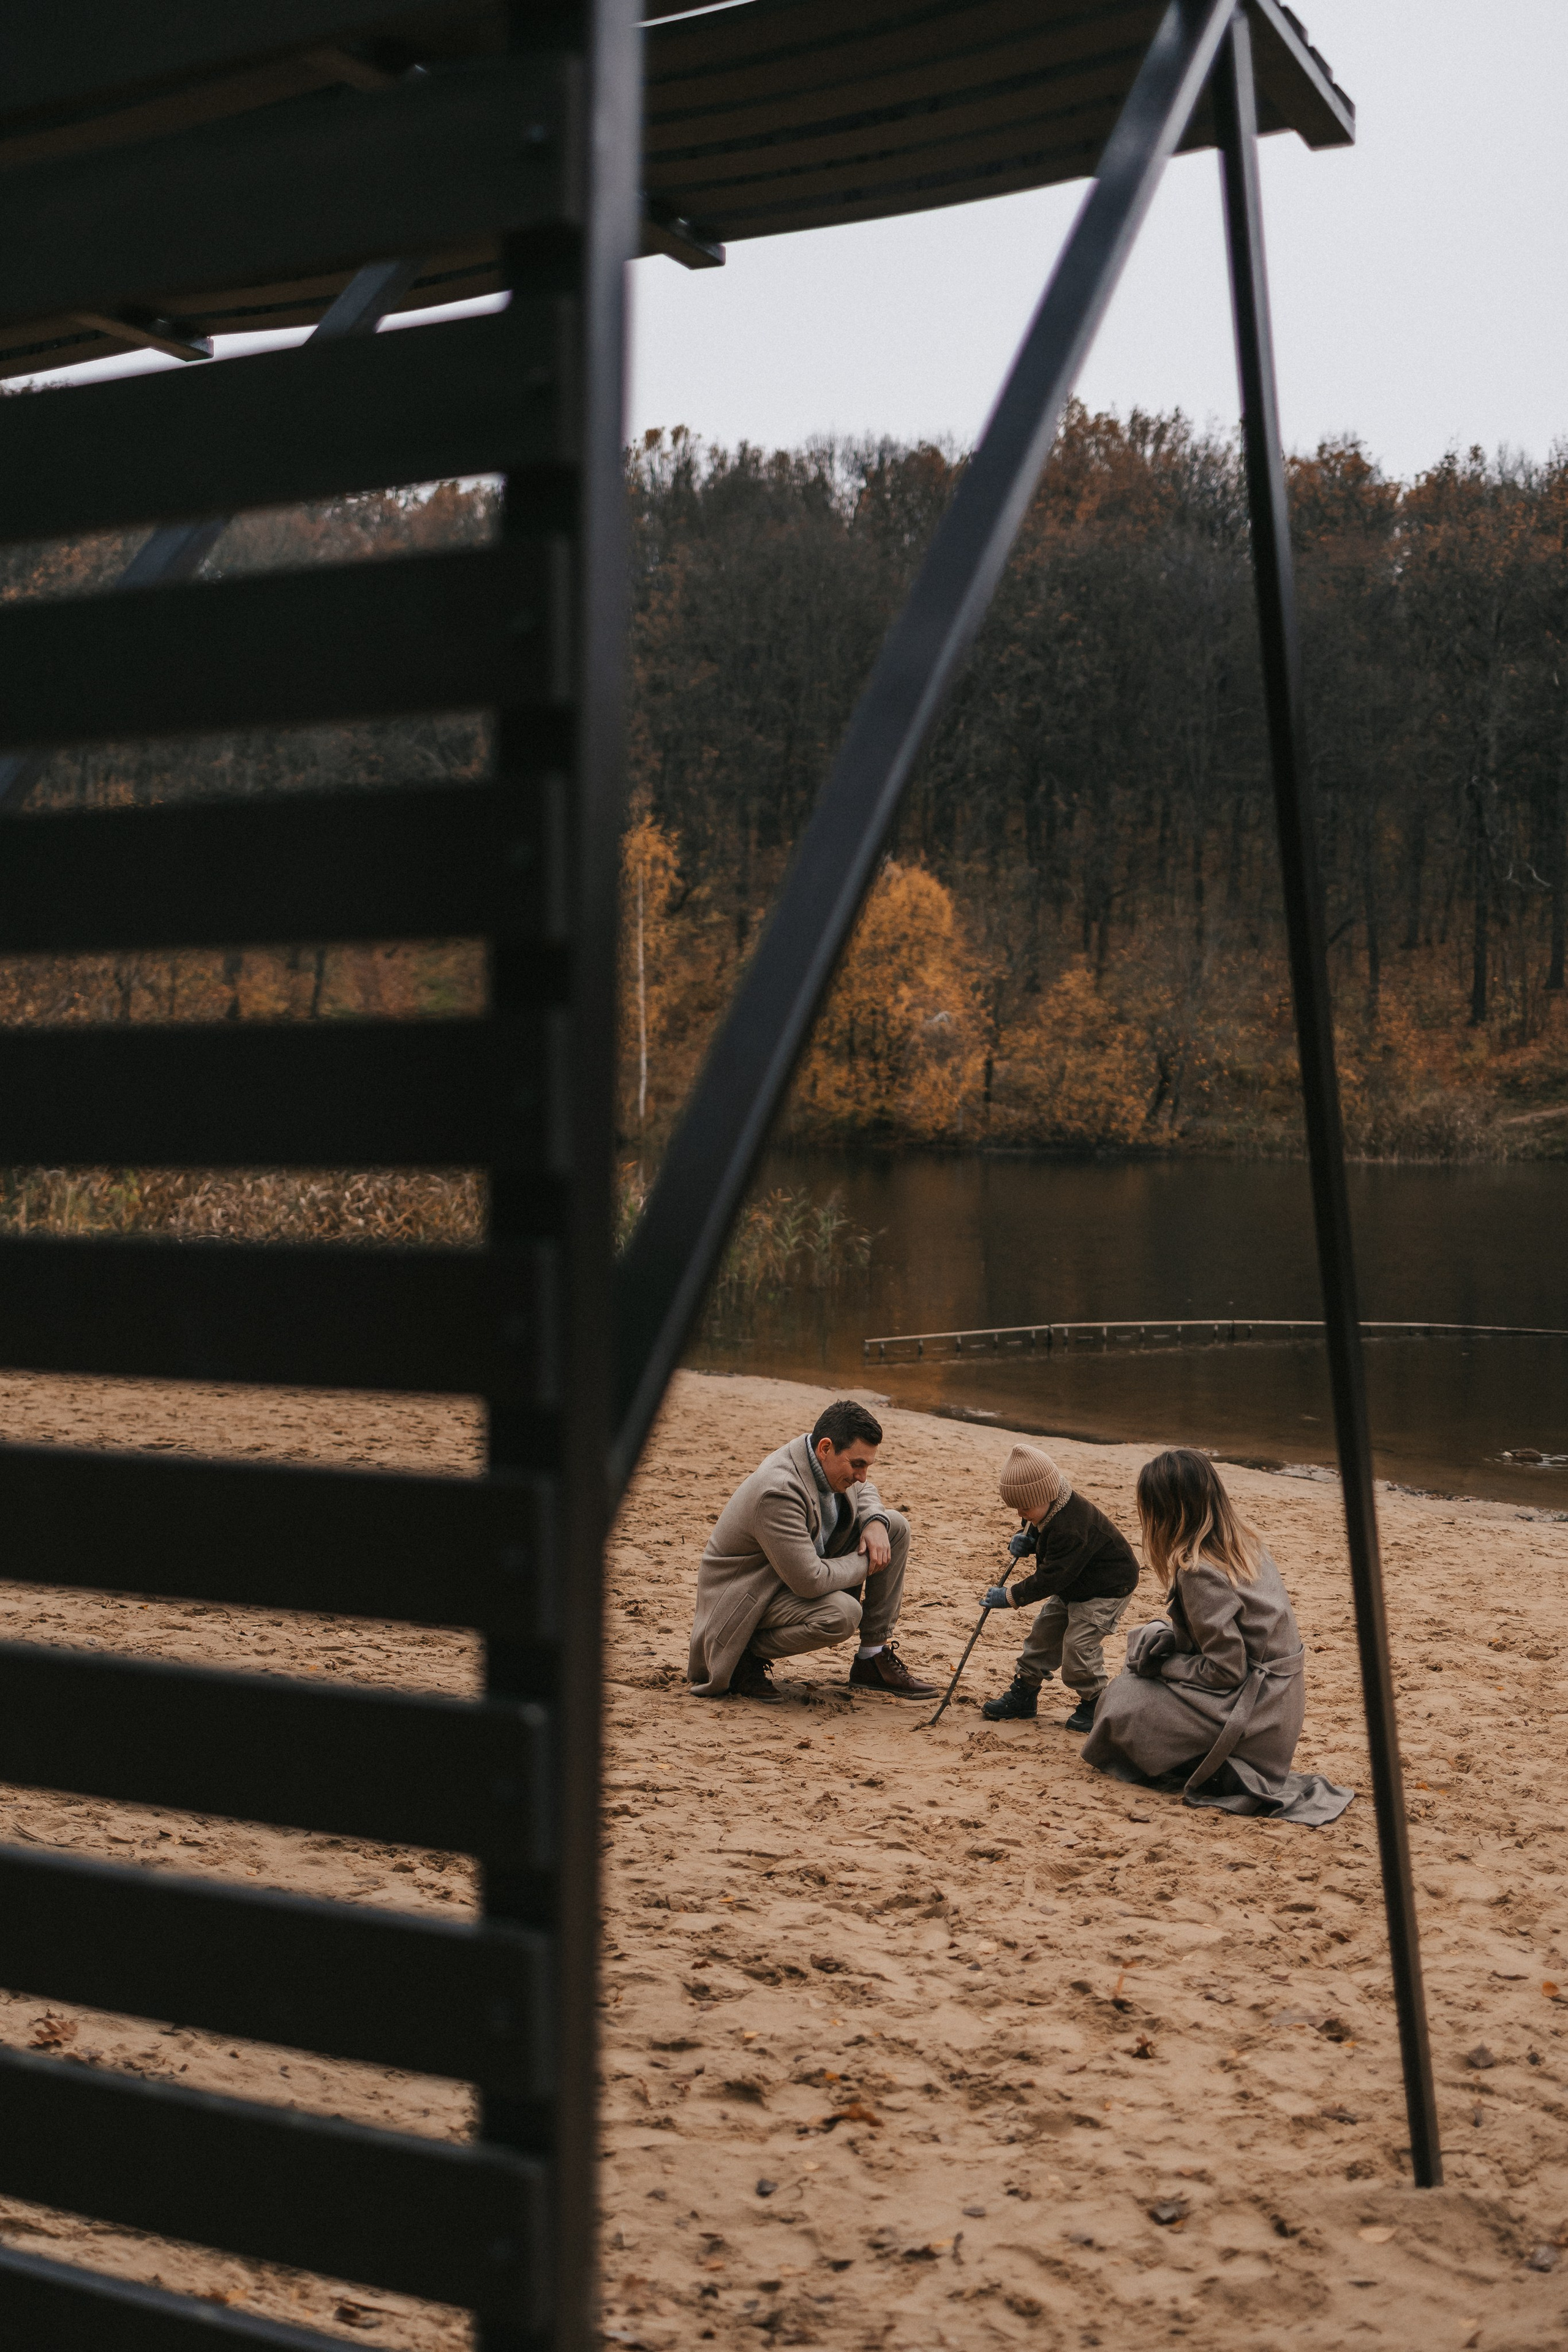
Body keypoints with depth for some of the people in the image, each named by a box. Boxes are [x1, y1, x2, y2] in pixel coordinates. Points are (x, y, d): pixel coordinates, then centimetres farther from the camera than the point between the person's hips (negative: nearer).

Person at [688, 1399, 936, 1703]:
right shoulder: (779, 1491, -34)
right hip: (747, 1596, -10)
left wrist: (875, 1522, -6)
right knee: (843, 1614, -36)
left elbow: (863, 1492, 18)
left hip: (803, 1569, 10)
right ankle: (746, 1655, -10)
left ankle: (874, 1660, 4)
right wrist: (866, 1563, -18)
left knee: (895, 1526, 1)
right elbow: (810, 1582, -35)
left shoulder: (825, 1461, -6)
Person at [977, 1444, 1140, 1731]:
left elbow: (1052, 1577, -33)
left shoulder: (1070, 1529, -37)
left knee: (1079, 1643, -16)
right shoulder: (1050, 1509, -8)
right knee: (1043, 1632, 10)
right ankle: (1023, 1693, 22)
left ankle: (1095, 1703, 3)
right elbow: (1037, 1532, 15)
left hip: (1108, 1588, -10)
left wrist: (1011, 1597, -28)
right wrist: (1025, 1539, -9)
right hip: (1074, 1586, 10)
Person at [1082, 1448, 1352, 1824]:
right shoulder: (1244, 1543, 4)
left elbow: (1226, 1671, -22)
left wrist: (1161, 1662, -8)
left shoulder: (1199, 1571, -22)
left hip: (1250, 1716, -9)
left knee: (1122, 1703, -2)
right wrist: (1168, 1632, 3)